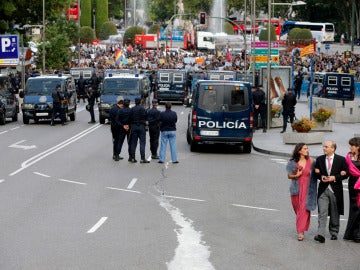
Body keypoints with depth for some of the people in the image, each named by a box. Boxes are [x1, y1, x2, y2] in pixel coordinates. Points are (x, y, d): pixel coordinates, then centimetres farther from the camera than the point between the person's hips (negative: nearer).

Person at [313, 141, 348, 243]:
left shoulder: (341, 160, -2)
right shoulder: (319, 159, 6)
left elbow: (346, 174, -1)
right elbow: (316, 173, 14)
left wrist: (334, 178, -14)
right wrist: (321, 177, -8)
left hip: (335, 190, -1)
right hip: (323, 190, 1)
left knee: (335, 214, 11)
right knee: (322, 212, -10)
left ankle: (334, 233, 27)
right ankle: (321, 235, -17)